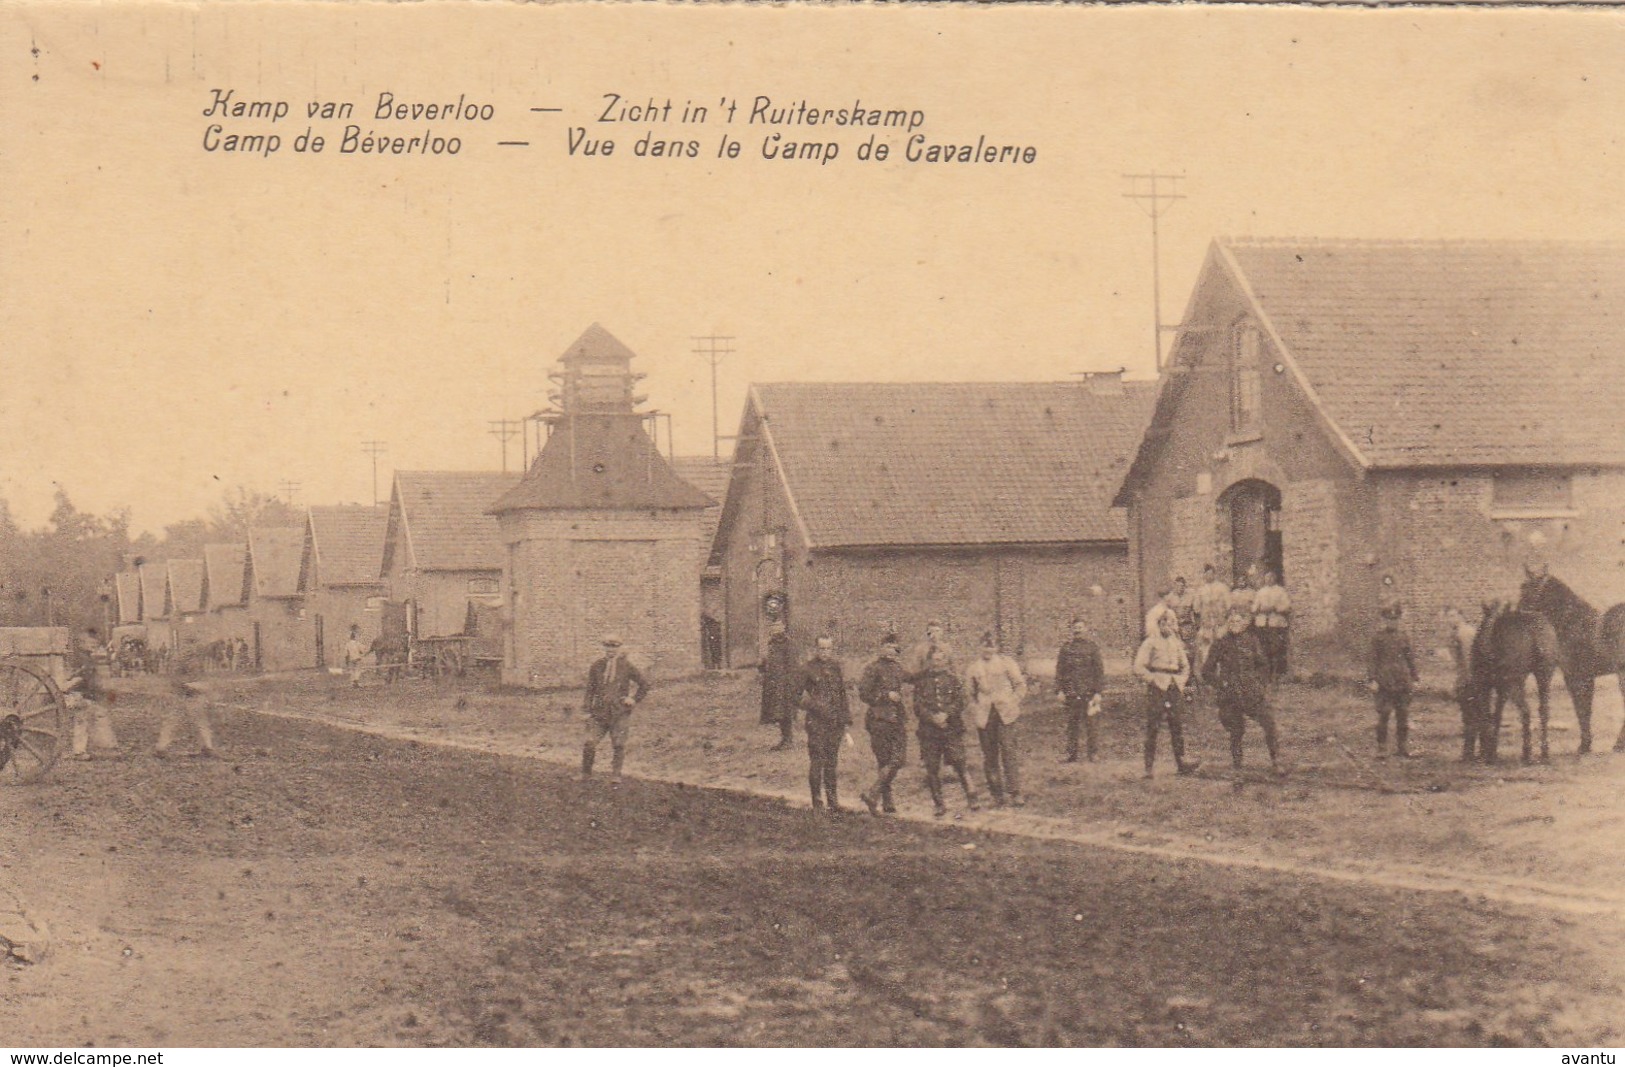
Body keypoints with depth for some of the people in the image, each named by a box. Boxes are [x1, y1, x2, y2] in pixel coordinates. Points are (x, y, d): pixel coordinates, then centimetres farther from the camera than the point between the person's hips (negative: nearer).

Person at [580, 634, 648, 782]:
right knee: (589, 743, -6)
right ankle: (585, 773, 9)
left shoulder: (627, 666, 1)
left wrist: (634, 699, 1)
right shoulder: (597, 665, 5)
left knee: (618, 745, -1)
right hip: (599, 711, 1)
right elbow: (590, 689, 9)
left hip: (620, 713, -1)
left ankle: (616, 775, 9)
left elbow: (644, 684, 10)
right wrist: (586, 710, 4)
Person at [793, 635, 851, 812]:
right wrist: (811, 706, -12)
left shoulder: (836, 666, 10)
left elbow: (843, 693, 16)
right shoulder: (808, 668, -4)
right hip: (816, 722, -4)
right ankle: (817, 802, 4)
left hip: (835, 722, 4)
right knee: (817, 761, -4)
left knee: (832, 762, 9)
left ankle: (833, 800, 17)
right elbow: (796, 693, -1)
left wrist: (846, 718, 12)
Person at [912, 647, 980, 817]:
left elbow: (959, 701, 0)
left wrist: (945, 714, -15)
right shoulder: (921, 680, 8)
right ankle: (938, 804, 11)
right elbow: (918, 705, 2)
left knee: (958, 763, -8)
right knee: (932, 768, 1)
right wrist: (933, 717, -13)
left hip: (952, 728, -1)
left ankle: (971, 799, 2)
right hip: (929, 729, 1)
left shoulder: (952, 679, 8)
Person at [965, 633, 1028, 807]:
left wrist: (1013, 702, -5)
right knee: (990, 755, 3)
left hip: (1005, 713, -2)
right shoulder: (974, 667, 10)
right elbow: (970, 692, 18)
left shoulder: (1006, 662, 5)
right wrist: (975, 709, 4)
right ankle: (997, 794, 10)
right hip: (984, 716, 2)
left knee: (1009, 751, -8)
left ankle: (1014, 792, -5)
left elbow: (1020, 685, 7)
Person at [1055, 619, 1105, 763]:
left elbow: (1099, 670, 2)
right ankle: (1071, 754, 11)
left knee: (1089, 723, -2)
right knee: (1071, 724, 6)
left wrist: (1098, 692, -4)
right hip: (1071, 693, 2)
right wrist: (1060, 690, 1)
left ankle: (1093, 753, 4)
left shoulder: (1092, 648, 3)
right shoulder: (1066, 648, 9)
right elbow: (1059, 669, 9)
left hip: (1088, 693, -2)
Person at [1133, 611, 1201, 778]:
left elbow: (1185, 666, 27)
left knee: (1178, 726, 1)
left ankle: (1180, 762, 3)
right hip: (1157, 689, -5)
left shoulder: (1177, 643, 16)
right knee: (1153, 728, -5)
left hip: (1175, 688, 5)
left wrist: (1181, 680, 12)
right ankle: (1149, 766, -3)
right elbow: (1138, 668, -5)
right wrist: (1153, 679, -9)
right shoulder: (1150, 643, 0)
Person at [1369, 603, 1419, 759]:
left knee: (1403, 716, 6)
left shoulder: (1403, 637, 11)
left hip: (1403, 682, 4)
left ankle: (1402, 748, 15)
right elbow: (1374, 659, -1)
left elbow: (1410, 658, 15)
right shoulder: (1378, 637, 1)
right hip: (1385, 682, -4)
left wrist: (1414, 677, 10)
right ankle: (1381, 749, 0)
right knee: (1383, 716, -4)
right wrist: (1373, 680, -8)